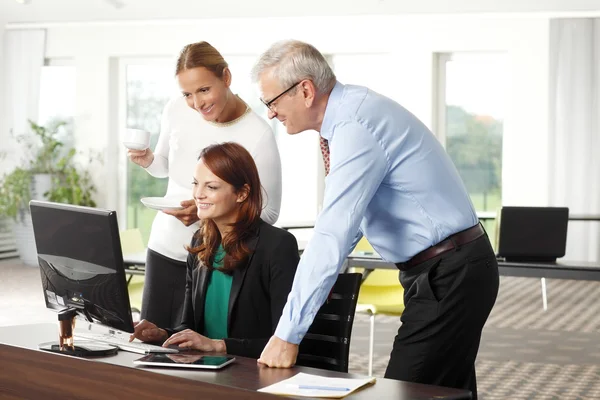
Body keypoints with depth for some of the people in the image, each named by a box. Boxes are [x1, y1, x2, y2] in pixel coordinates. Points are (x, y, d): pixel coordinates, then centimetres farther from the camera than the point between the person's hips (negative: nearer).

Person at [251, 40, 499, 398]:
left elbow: (332, 238, -27)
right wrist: (320, 276, 14)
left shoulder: (356, 127, -23)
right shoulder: (352, 107, 7)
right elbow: (349, 214, 18)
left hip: (447, 278, -10)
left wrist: (288, 336, -24)